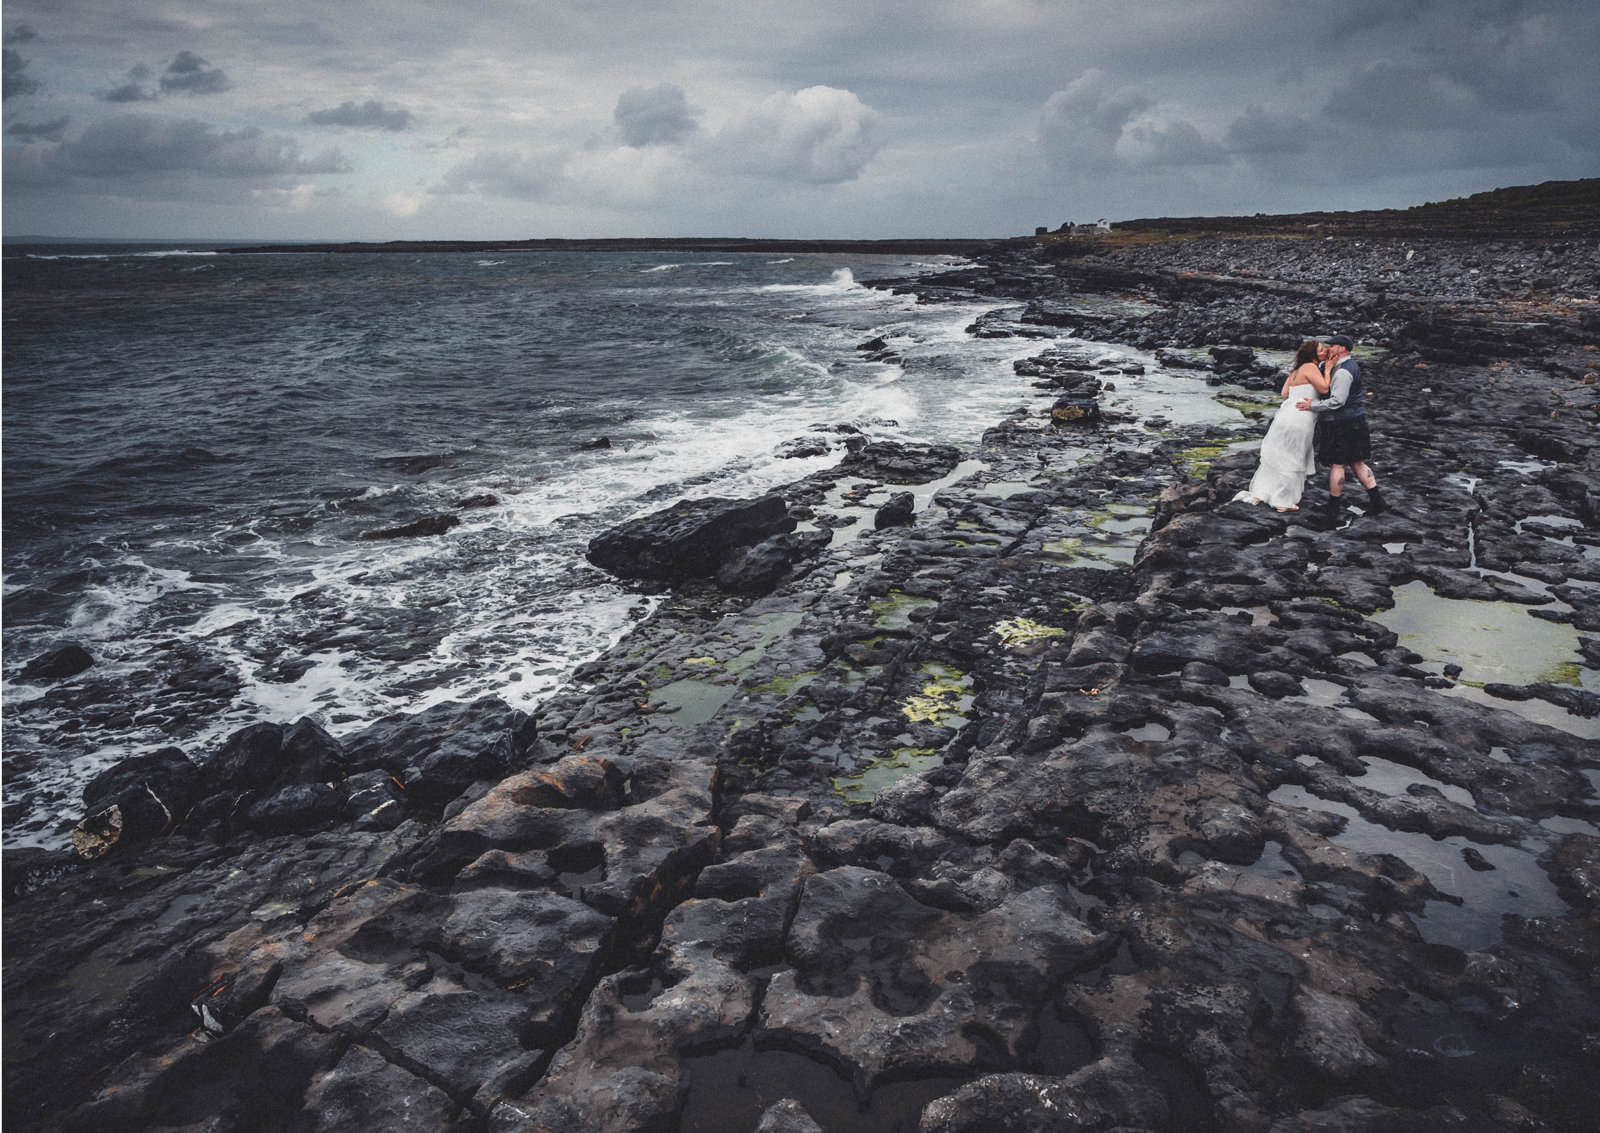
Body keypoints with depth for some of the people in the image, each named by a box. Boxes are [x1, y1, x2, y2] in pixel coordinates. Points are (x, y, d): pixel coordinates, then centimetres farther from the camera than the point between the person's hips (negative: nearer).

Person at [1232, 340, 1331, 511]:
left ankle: (1259, 493, 19)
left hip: (1286, 414, 8)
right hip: (1299, 420, -8)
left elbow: (1284, 394, 14)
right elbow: (1324, 388, -16)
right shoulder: (1310, 367, -10)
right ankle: (1284, 502, 9)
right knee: (1292, 461, 2)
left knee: (1275, 456, 16)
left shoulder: (1296, 370, 15)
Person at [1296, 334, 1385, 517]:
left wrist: (1313, 405, -17)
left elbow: (1337, 401, -25)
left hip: (1341, 425, -10)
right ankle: (1377, 501, 13)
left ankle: (1333, 507, 8)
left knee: (1337, 464, -1)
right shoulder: (1351, 366, 14)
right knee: (1357, 462, 13)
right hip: (1354, 421, 10)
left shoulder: (1343, 372, -19)